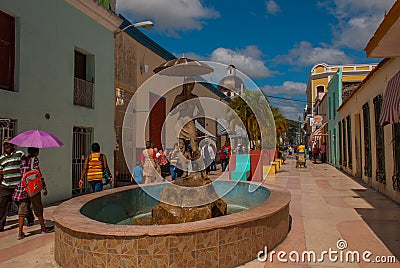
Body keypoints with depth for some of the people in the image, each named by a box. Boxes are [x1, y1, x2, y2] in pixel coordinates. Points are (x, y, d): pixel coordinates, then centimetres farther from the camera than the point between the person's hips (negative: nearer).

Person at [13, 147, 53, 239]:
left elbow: (21, 173, 15)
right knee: (38, 209, 8)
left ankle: (20, 232, 5)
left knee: (22, 210, 7)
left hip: (22, 186, 6)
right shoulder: (34, 159, -9)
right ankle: (43, 228, 21)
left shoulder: (23, 160, 11)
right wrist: (44, 187, -11)